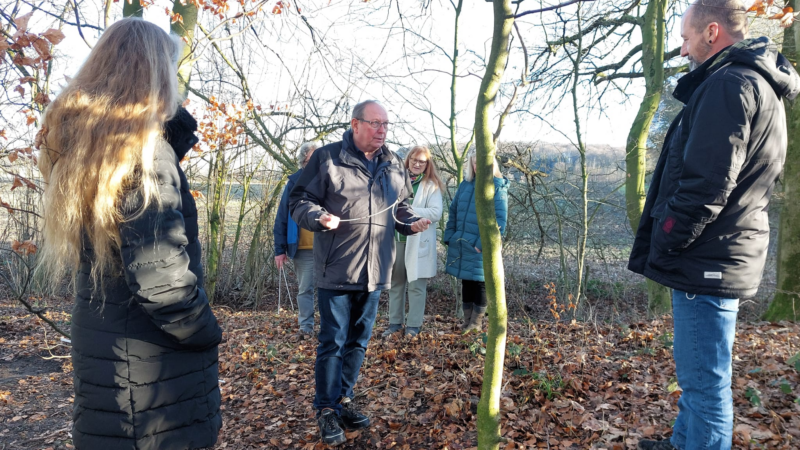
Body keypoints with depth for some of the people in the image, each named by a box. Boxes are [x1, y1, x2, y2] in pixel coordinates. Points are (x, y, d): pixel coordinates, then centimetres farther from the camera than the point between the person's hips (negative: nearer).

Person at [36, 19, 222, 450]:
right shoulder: (143, 149, -23)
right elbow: (160, 274, -28)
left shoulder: (81, 138, 3)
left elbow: (178, 133, 16)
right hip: (154, 365, -8)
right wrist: (205, 333, -13)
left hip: (100, 347, 8)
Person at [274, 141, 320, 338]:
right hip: (303, 247, 0)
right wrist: (280, 249, -2)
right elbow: (282, 218, 3)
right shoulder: (294, 183, 3)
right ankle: (306, 327, 18)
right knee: (305, 289, 7)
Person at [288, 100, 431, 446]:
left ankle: (344, 400, 33)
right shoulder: (327, 158, -6)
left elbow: (400, 206, 21)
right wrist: (320, 217, -24)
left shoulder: (394, 166, 10)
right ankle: (327, 409, 20)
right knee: (332, 342, 2)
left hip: (375, 272, 5)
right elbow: (299, 200, -4)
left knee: (359, 340, 16)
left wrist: (411, 222, 1)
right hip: (337, 271, -5)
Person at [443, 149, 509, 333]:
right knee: (466, 284, 14)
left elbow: (499, 221, -15)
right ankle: (467, 323, 27)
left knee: (479, 284, 6)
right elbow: (453, 212, 14)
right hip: (461, 246, 6)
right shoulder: (465, 184, 9)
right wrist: (449, 237, 5)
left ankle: (476, 324, 19)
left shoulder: (498, 188, -9)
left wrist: (482, 244, -18)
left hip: (480, 249, -6)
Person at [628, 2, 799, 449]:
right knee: (700, 375, 22)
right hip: (731, 257, 11)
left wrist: (661, 248, -13)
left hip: (707, 262, -11)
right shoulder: (761, 85, 18)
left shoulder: (728, 85, -15)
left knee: (704, 382, -1)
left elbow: (704, 186, -23)